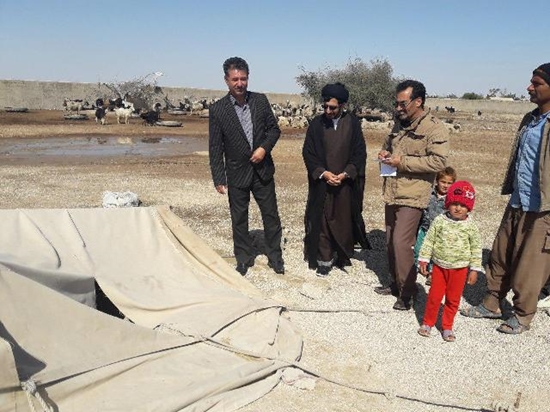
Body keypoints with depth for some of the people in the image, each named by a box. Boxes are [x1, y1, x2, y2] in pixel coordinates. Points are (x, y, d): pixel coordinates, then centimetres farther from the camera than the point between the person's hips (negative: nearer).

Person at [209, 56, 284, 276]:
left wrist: (264, 147, -13)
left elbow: (274, 128, 6)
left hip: (263, 169, 2)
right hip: (237, 173, -1)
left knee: (271, 216, 9)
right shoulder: (218, 109, -8)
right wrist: (219, 179, -8)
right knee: (239, 219, 10)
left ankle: (274, 256, 26)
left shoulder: (260, 100, -2)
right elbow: (215, 148, -6)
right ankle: (244, 259, 27)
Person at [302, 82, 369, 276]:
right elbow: (308, 152, 0)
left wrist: (346, 174, -12)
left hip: (346, 183, 0)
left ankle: (344, 256, 26)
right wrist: (323, 173, -12)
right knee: (322, 222, 3)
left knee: (345, 221, 9)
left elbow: (360, 153, 0)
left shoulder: (353, 123, -2)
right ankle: (325, 260, 13)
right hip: (322, 183, 0)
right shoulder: (316, 124, -2)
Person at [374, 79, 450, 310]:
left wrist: (403, 161, -20)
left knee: (401, 244, -9)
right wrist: (385, 153, 6)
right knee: (390, 242, 15)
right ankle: (395, 284, 32)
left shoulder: (434, 128, -12)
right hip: (392, 193, 8)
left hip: (412, 196, -8)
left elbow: (439, 161, -20)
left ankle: (407, 293, 7)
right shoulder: (400, 123, 13)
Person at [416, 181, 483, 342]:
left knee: (453, 299, 11)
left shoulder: (471, 227, -7)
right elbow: (429, 240, -1)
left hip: (460, 268, 0)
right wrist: (424, 259, -1)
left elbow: (476, 249, -1)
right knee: (434, 296, 7)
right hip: (439, 266, 0)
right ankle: (427, 322, 25)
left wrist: (474, 269, -2)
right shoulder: (439, 221, -7)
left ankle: (447, 326, 27)